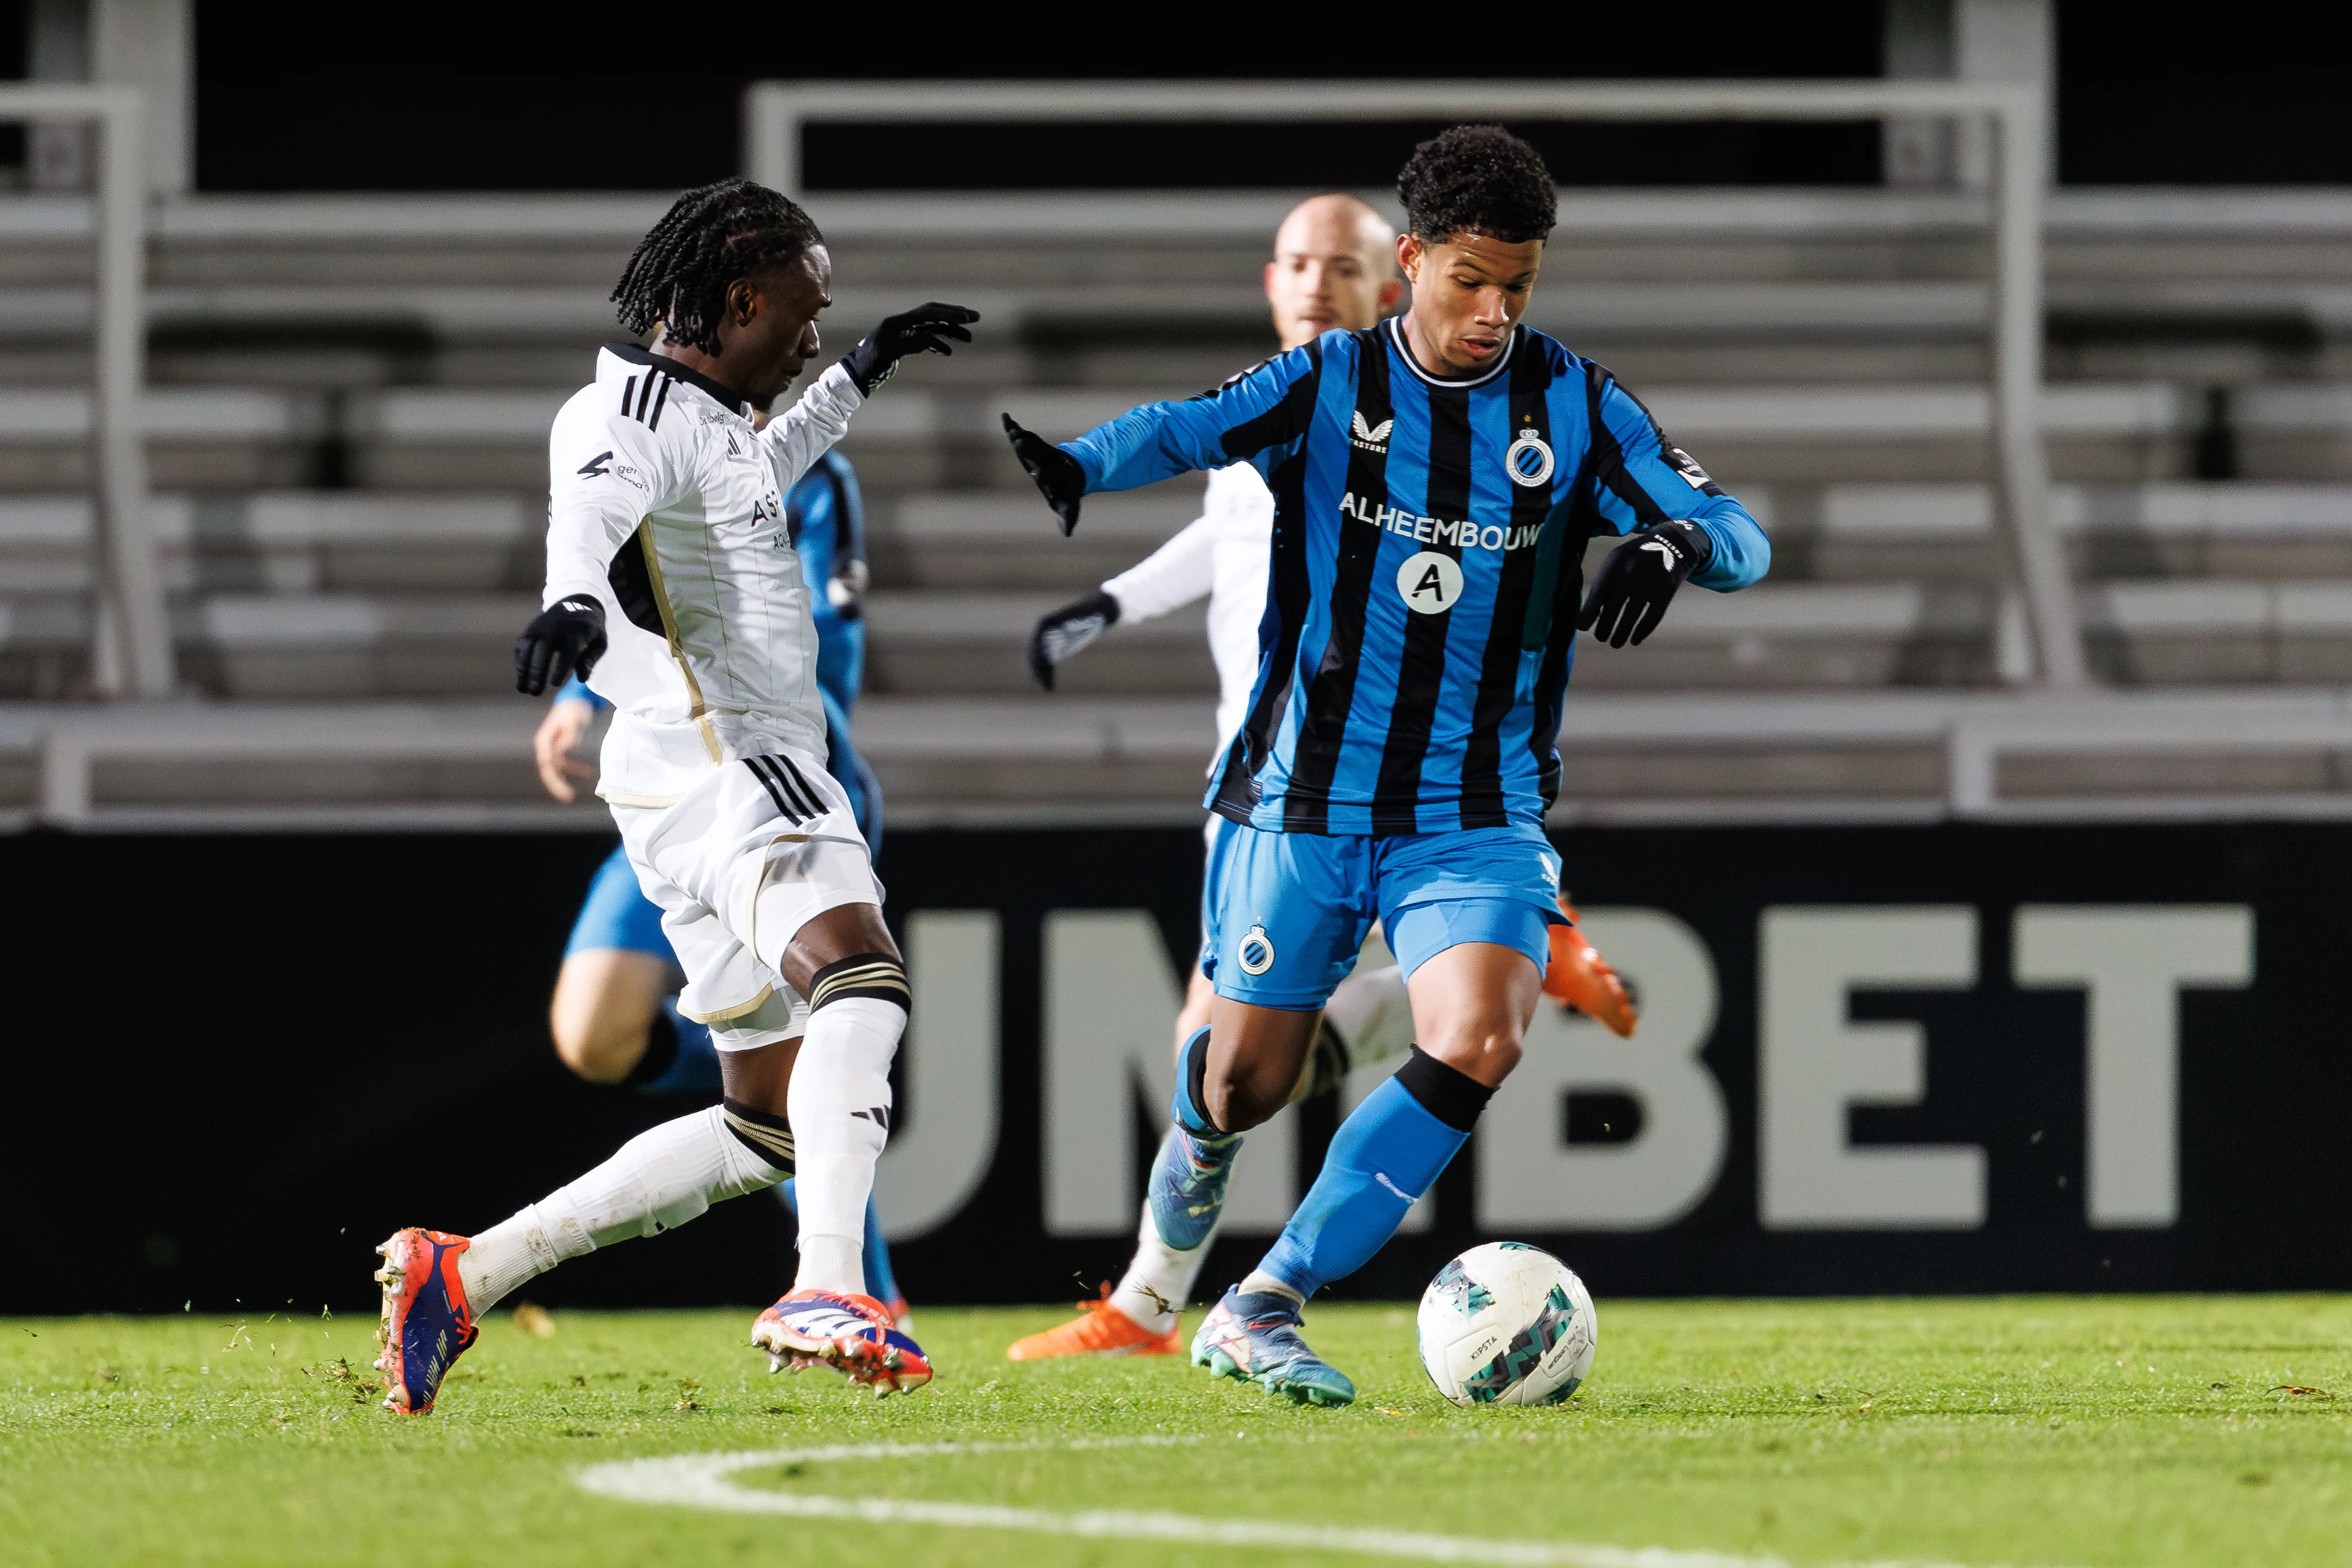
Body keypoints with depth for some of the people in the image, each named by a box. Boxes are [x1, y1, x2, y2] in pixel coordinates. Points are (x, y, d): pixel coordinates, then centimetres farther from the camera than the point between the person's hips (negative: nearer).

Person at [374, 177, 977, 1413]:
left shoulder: (711, 416, 24)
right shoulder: (631, 414, -8)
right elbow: (594, 502, -32)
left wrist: (858, 380, 52)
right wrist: (576, 598, -53)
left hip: (748, 776, 11)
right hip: (719, 767, -11)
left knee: (768, 1127, 10)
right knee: (859, 978, -33)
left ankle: (464, 1275, 13)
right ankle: (829, 1290, -51)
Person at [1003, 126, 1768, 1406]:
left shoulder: (1575, 408, 0)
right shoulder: (1329, 384, -4)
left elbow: (1737, 533, -5)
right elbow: (1190, 428, -21)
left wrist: (1679, 545, -29)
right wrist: (1079, 462, -43)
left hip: (1478, 810, 1)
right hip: (1304, 794, -1)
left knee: (1478, 1043, -23)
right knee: (1250, 1083, 6)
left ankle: (1261, 1312, -15)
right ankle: (1201, 1134, 47)